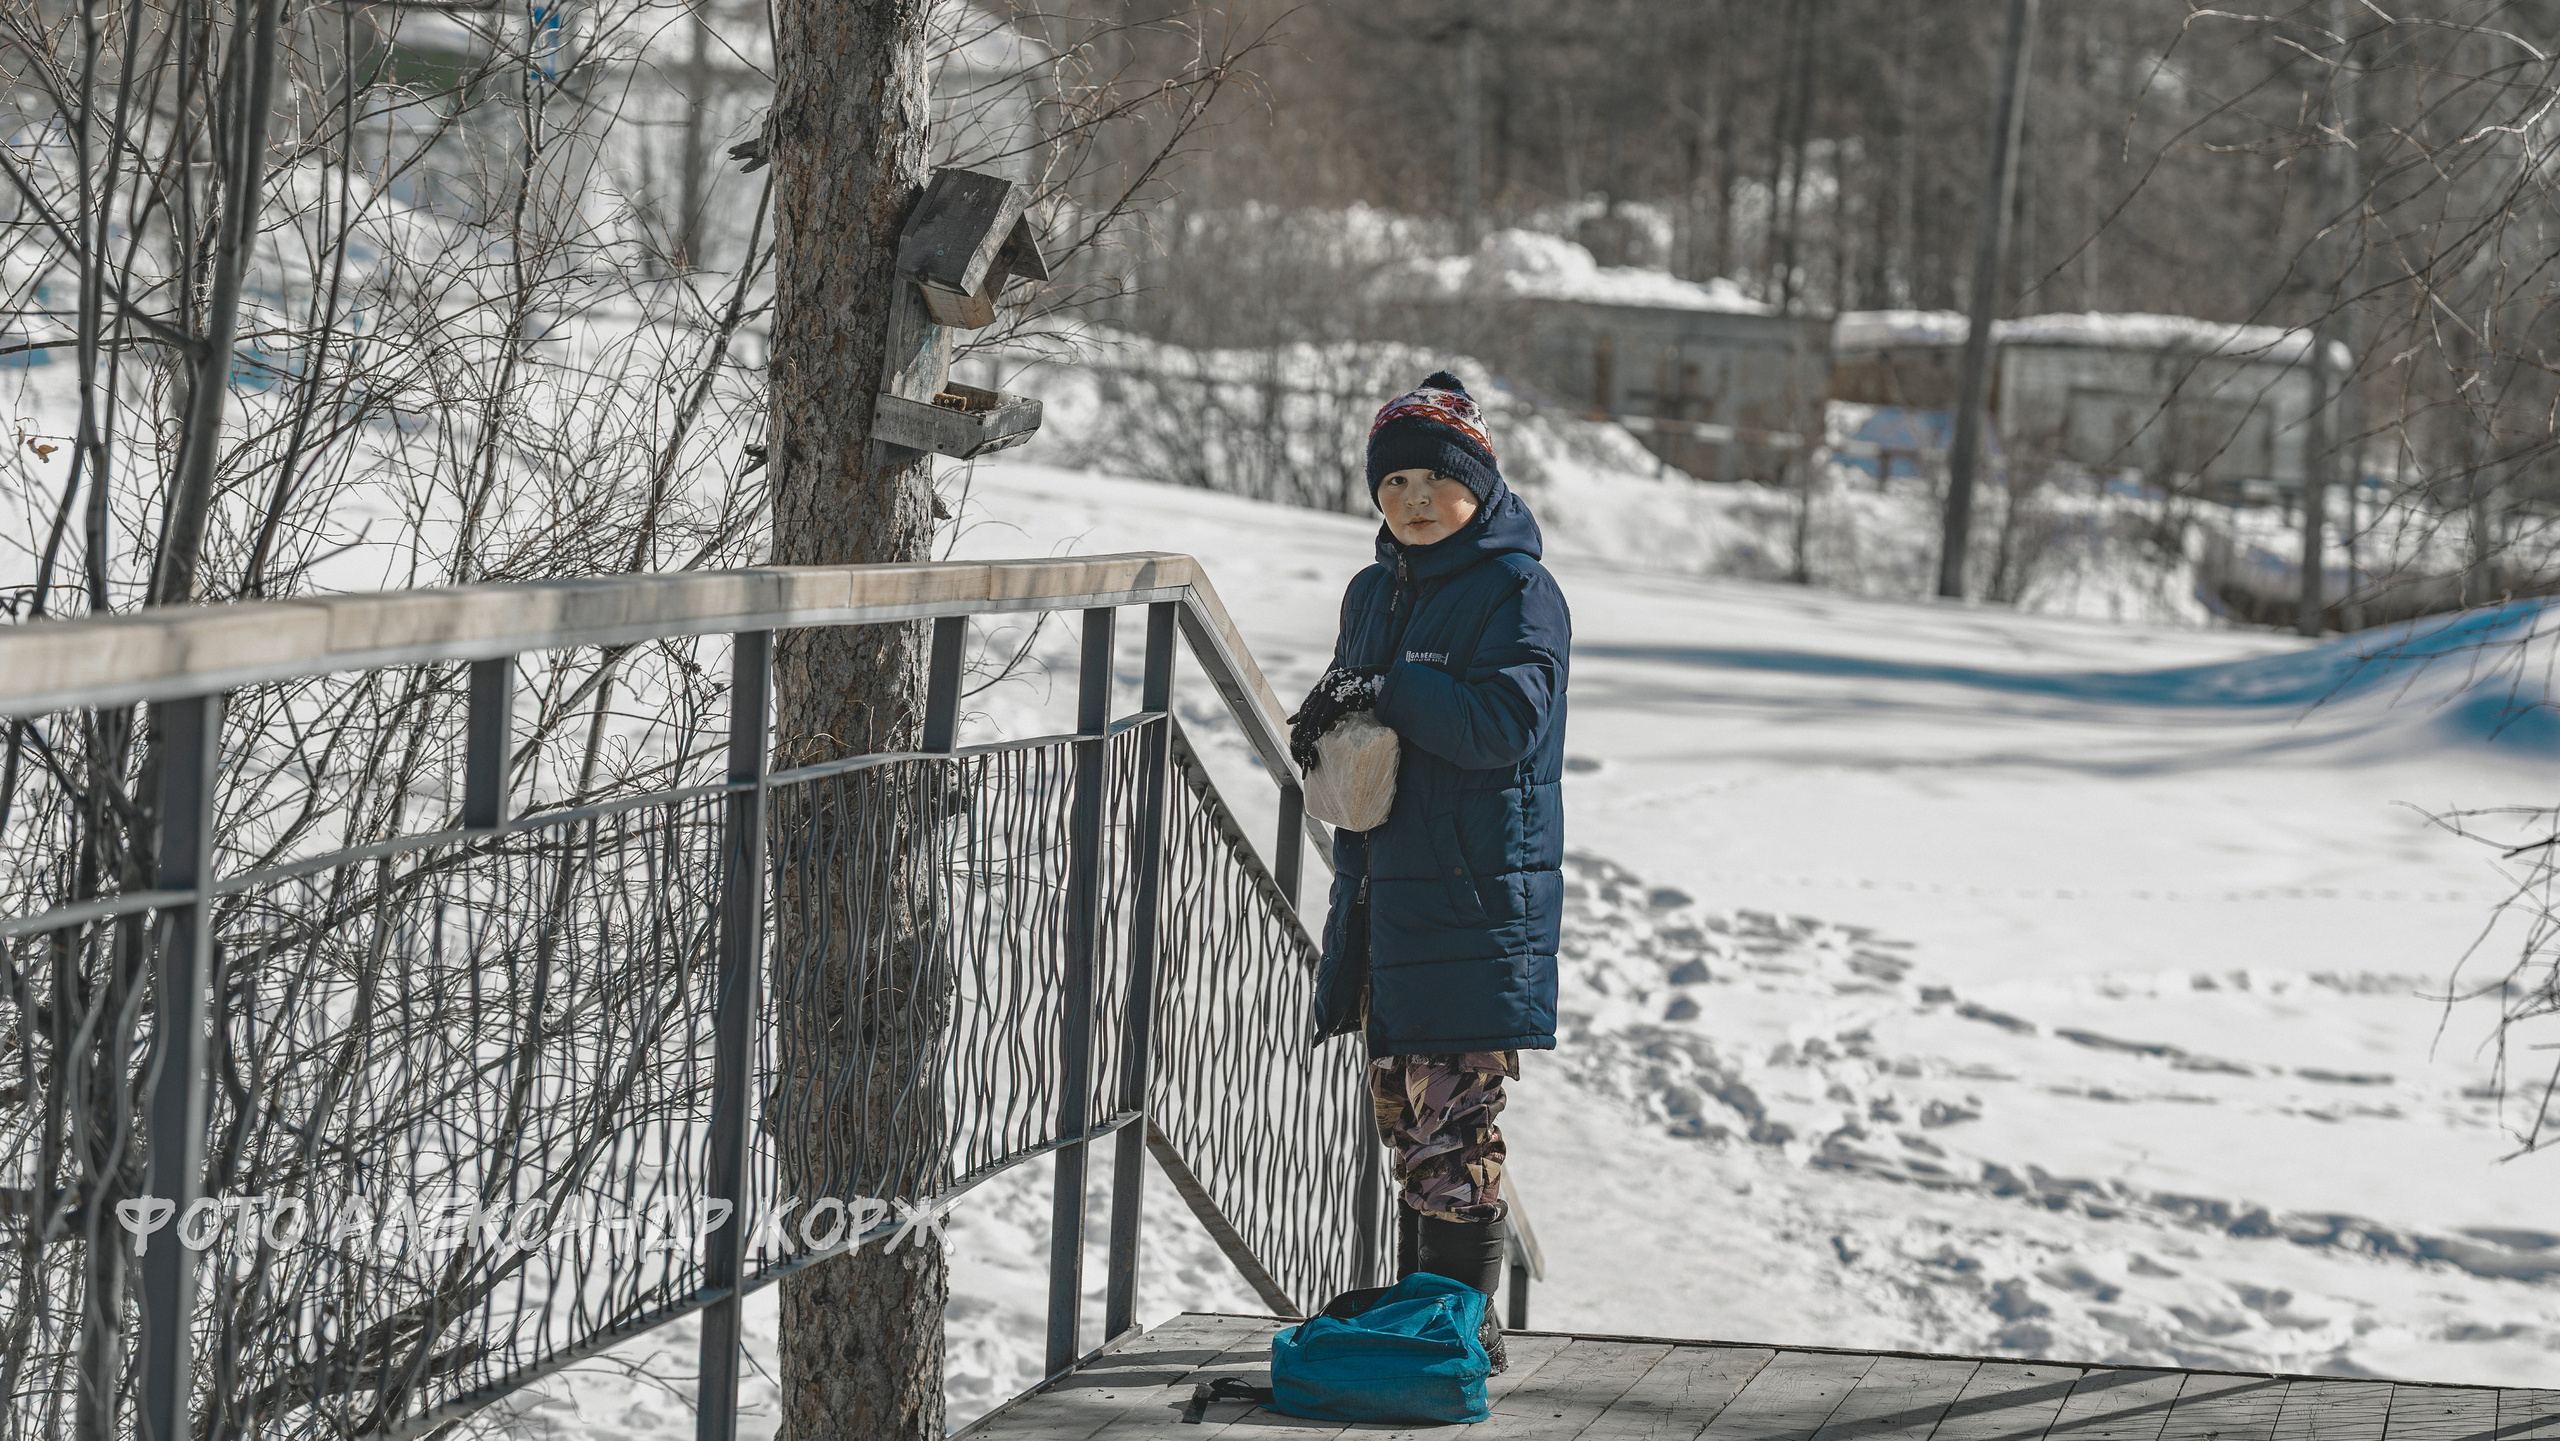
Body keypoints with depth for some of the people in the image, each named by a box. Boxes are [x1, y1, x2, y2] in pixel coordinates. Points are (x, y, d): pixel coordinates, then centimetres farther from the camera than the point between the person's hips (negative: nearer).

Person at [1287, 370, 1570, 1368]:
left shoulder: (1517, 593, -7)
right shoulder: (1376, 593, 16)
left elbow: (1507, 722, -19)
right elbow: (1353, 708, 24)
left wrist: (1386, 691, -21)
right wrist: (1325, 731, 1)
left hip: (1479, 893, -8)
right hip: (1384, 888, 8)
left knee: (1454, 1113, -8)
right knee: (1402, 1109, 13)